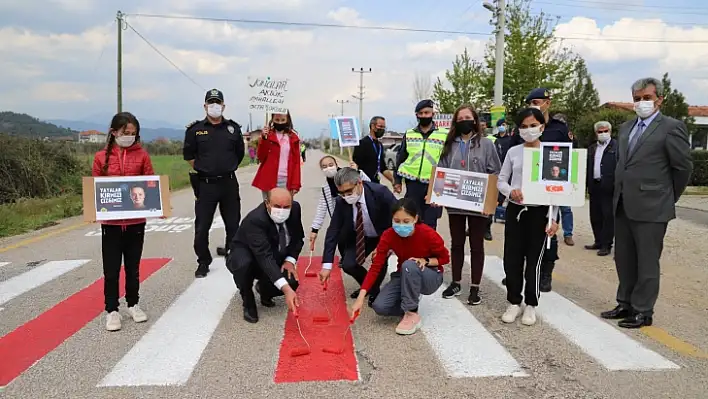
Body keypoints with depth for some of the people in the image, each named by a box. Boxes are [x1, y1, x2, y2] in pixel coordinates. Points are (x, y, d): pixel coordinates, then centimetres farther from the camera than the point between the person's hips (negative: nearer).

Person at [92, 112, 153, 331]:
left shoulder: (141, 155, 0)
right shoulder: (101, 157, -1)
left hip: (136, 221, 1)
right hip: (110, 221, -1)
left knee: (133, 266, 14)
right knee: (111, 269, 6)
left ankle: (133, 304, 29)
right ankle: (112, 310, 18)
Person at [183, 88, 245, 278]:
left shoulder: (233, 128, 5)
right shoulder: (195, 129, 0)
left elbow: (240, 153, 15)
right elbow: (189, 155, 7)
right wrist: (202, 170, 4)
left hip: (229, 183, 2)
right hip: (205, 184, -1)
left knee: (233, 224, 10)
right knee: (202, 226, 1)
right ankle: (203, 262, 15)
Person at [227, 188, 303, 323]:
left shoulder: (295, 208, -18)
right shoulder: (255, 220, -36)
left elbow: (298, 237, -1)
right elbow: (264, 257, -44)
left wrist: (290, 260, -18)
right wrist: (285, 289, -53)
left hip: (275, 258, 4)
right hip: (244, 256, -4)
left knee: (292, 282, -24)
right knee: (244, 265, -39)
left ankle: (263, 289, 12)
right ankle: (248, 303, -9)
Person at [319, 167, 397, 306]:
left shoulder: (380, 192, -31)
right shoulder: (341, 201, -20)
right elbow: (333, 231, -17)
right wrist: (326, 265, -23)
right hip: (361, 237, 4)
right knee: (348, 265, -13)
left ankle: (374, 290, 2)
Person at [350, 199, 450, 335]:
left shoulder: (428, 234, -26)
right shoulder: (388, 235, -19)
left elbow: (445, 258, -8)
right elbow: (376, 267, -21)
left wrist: (425, 261, -29)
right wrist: (361, 297, -30)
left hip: (430, 277, -3)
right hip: (405, 276, 3)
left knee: (409, 265, -37)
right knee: (380, 307, -21)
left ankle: (412, 315, -21)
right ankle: (412, 302, 8)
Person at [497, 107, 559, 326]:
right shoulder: (513, 152, 3)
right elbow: (500, 181, 7)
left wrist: (554, 218, -8)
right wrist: (510, 191, -16)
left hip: (539, 212, -2)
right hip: (515, 210, 2)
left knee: (533, 260, 4)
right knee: (511, 259, 4)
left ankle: (531, 305, 20)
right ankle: (514, 302, 20)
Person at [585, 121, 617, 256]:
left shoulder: (616, 146, -2)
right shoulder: (591, 148, 17)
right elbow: (588, 167, 14)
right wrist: (586, 184, 4)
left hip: (608, 186, -6)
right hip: (594, 186, 6)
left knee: (608, 216, -2)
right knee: (595, 216, 10)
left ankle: (606, 245, 3)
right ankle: (598, 241, 21)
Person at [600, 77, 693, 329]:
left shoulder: (671, 127, -8)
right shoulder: (626, 128, 13)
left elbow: (684, 168, -5)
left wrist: (667, 199, 4)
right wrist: (620, 194, 14)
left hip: (650, 208, -7)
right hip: (622, 206, 7)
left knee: (647, 263, 3)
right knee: (624, 260, 15)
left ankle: (643, 312, 15)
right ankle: (626, 304, 29)